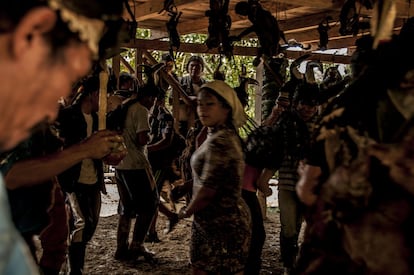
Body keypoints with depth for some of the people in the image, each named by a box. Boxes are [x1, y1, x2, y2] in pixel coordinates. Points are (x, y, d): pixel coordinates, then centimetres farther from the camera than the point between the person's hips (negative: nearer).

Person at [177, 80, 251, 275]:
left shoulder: (219, 141, -21)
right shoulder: (226, 135, 10)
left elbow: (207, 190, -21)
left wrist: (186, 212, -6)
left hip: (224, 224, -10)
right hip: (208, 222, 10)